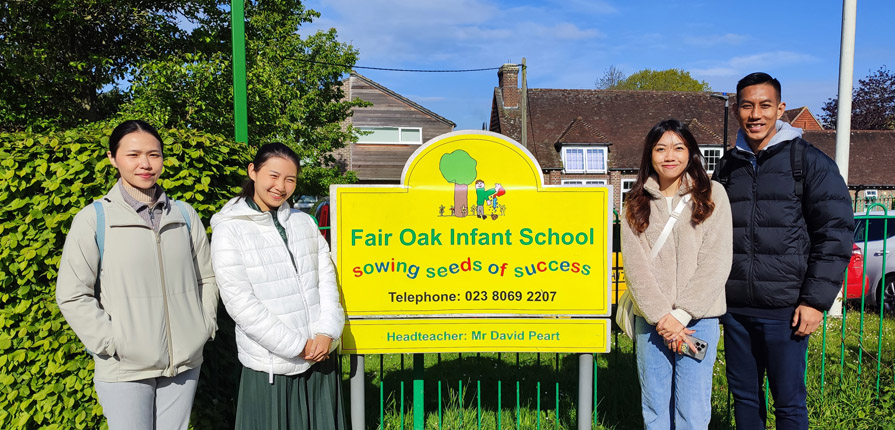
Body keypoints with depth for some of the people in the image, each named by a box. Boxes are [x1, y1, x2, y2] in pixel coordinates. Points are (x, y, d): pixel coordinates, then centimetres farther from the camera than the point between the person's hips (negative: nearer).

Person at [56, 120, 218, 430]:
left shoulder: (185, 215, 4)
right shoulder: (94, 219, -6)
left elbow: (206, 278, 12)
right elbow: (72, 296, -7)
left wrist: (206, 327, 3)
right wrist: (113, 344, -11)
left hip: (185, 363, 3)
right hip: (124, 370, -3)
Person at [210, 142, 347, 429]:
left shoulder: (304, 222, 9)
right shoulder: (230, 231, -6)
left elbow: (327, 278, 5)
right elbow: (240, 303, -12)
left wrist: (327, 333, -10)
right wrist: (298, 346, -13)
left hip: (321, 360, 4)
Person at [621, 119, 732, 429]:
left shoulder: (711, 195, 2)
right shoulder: (637, 202, 7)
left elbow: (716, 261, -5)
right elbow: (634, 263, -1)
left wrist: (681, 315, -11)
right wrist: (662, 316, -10)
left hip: (698, 319, -2)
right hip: (650, 319, 2)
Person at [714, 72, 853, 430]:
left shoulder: (809, 161, -3)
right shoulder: (728, 166, 11)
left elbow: (835, 232, -6)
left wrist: (816, 300, -11)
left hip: (785, 309, -4)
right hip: (735, 307, 4)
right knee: (744, 396, 15)